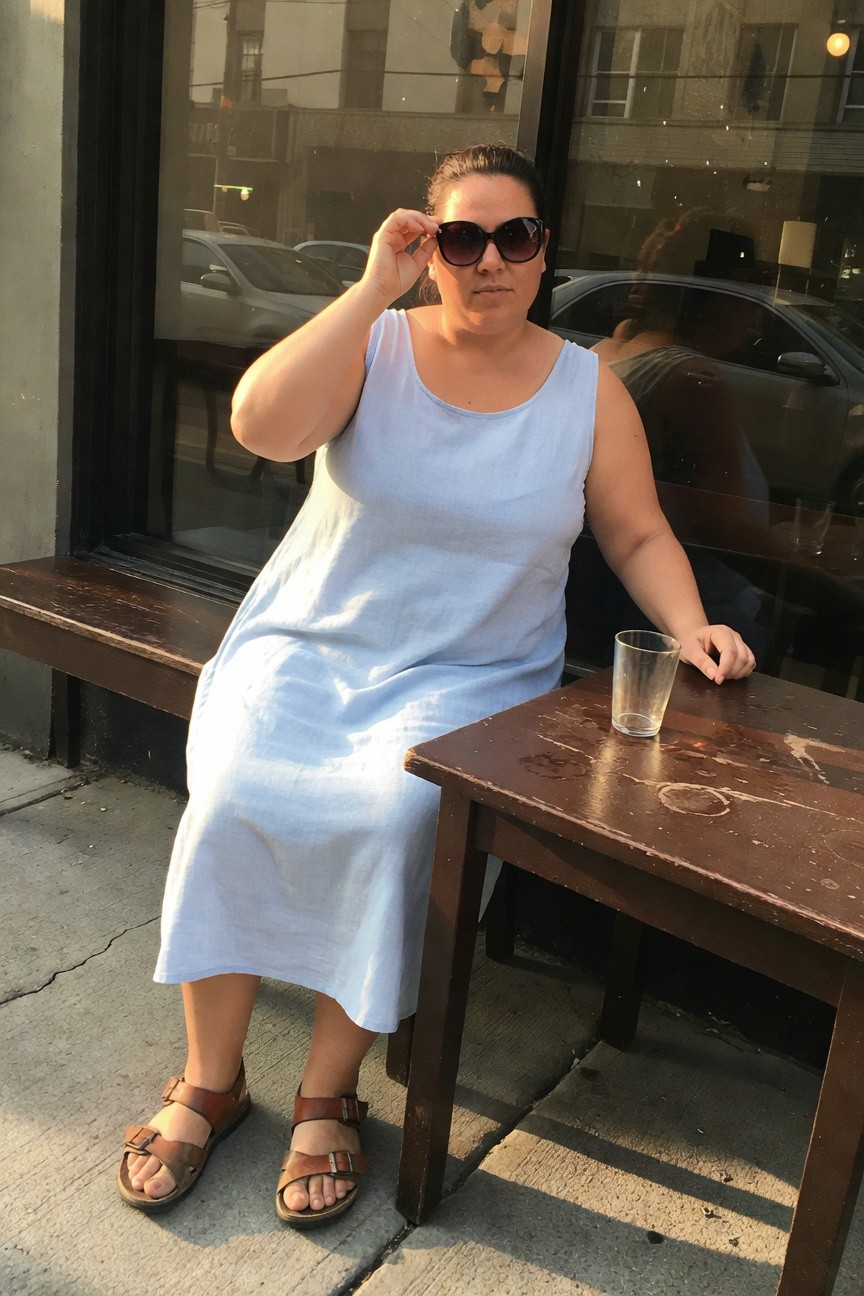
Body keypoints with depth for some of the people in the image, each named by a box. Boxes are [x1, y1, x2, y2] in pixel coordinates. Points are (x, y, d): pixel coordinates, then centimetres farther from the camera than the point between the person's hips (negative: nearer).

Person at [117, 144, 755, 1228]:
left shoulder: (589, 391, 6)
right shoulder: (373, 345, 1)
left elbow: (638, 537, 10)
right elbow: (260, 425, -18)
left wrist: (688, 625, -8)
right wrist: (376, 287, -17)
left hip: (471, 674, 0)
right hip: (309, 644, 1)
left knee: (393, 820, -28)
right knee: (232, 798, -23)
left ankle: (328, 1095, -6)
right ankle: (209, 1081, -1)